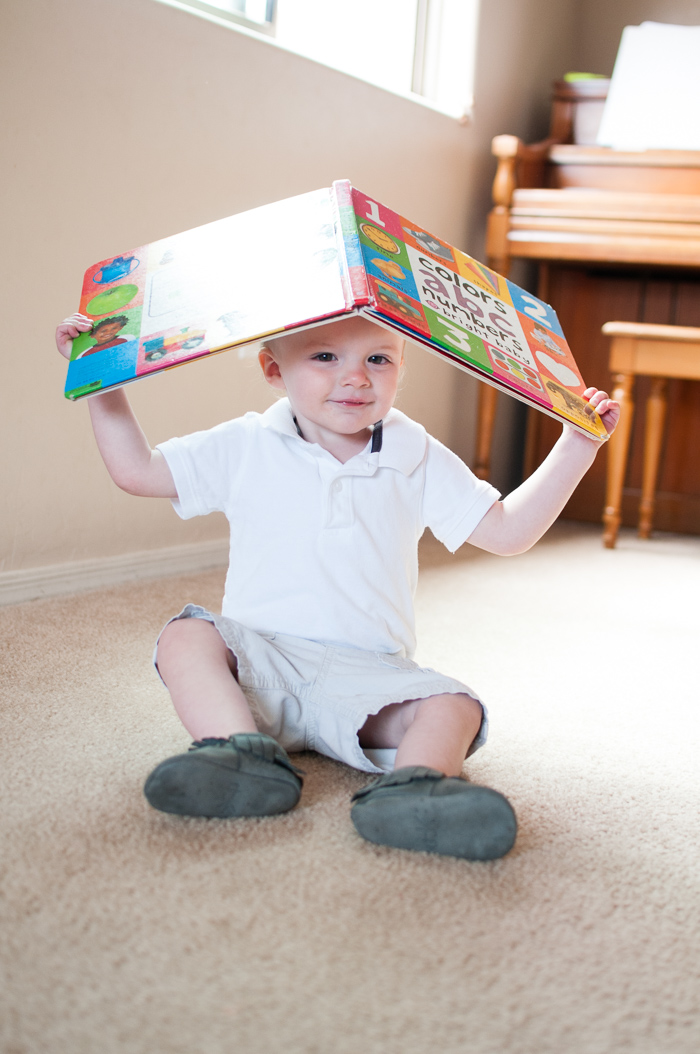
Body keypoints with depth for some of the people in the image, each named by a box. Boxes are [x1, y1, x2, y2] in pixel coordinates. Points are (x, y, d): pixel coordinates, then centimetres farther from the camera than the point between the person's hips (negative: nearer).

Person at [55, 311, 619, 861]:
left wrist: (576, 447, 0)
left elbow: (507, 530, 6)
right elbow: (137, 469, 8)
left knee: (453, 706, -24)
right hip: (258, 657, 0)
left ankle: (410, 791, -52)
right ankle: (248, 752, -45)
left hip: (368, 672, 1)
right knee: (186, 637, -26)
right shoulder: (246, 449, 3)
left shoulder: (419, 461, 6)